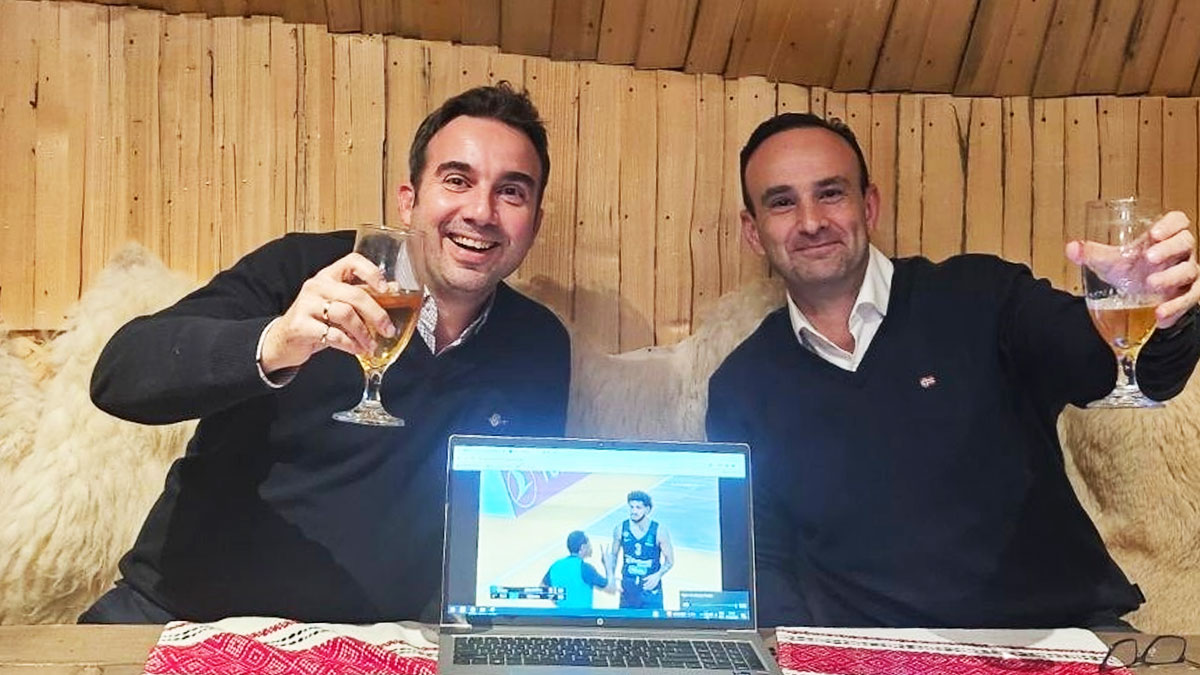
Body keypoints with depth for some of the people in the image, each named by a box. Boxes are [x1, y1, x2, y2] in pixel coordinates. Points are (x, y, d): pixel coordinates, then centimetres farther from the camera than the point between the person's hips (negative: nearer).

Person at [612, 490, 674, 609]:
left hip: (650, 586, -2)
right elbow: (613, 555, 11)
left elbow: (669, 561, -3)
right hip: (627, 588, 2)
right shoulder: (620, 529, -4)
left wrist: (658, 575, -20)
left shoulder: (659, 530, -11)